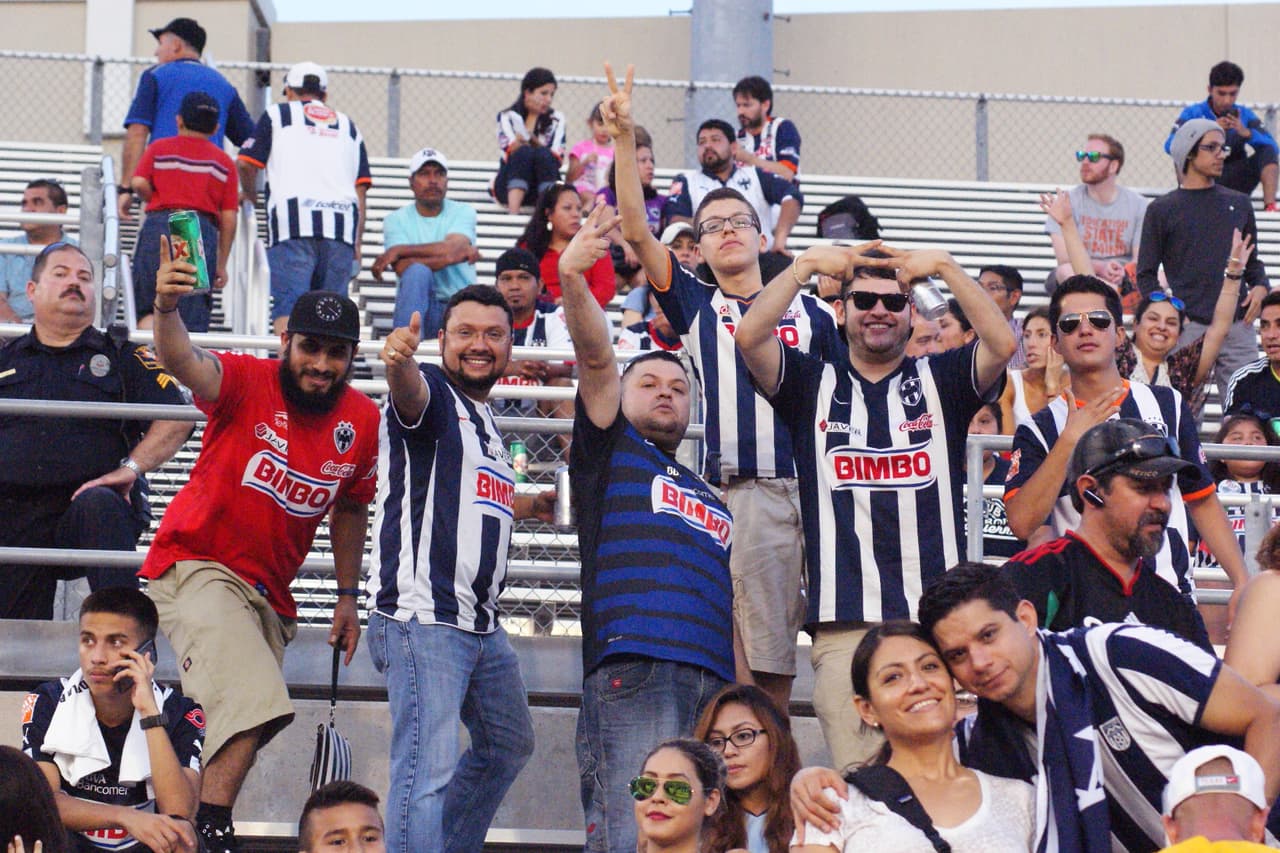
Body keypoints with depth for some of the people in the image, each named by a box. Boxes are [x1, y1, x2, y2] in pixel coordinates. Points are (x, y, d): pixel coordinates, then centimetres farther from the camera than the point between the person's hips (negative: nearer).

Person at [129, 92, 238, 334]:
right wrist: (222, 264, 13)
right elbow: (229, 217, 9)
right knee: (193, 319, 0)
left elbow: (139, 183, -2)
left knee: (147, 309, 7)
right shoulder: (224, 162, 15)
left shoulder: (158, 148, 14)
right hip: (203, 230, 0)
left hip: (158, 226, 0)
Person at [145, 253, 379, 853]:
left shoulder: (363, 421, 0)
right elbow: (184, 363, -37)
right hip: (195, 567, -6)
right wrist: (166, 310, -57)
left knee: (244, 721, 13)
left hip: (269, 594, 7)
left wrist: (348, 597, 15)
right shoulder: (247, 382, -15)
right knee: (253, 697, -26)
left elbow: (351, 510, 15)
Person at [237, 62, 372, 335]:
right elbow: (360, 190, 17)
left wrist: (250, 195, 32)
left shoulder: (277, 113, 18)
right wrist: (356, 246, 15)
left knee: (287, 308, -11)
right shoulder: (348, 126, 26)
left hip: (293, 222, -3)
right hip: (342, 224, 3)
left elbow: (245, 163, 11)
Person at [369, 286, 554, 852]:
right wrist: (398, 362, -53)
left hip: (482, 625, 10)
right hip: (422, 618, -10)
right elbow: (410, 395, -32)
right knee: (427, 771, -17)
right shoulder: (433, 393, -5)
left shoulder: (485, 421, 20)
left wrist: (525, 505, 47)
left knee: (510, 745, 24)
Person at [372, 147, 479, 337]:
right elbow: (404, 269, -10)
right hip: (417, 309, 0)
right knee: (417, 271, -33)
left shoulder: (463, 212, 8)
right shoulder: (396, 220, 8)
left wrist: (398, 250, -10)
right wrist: (460, 254, -14)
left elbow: (451, 249, -13)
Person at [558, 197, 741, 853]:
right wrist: (573, 281, -16)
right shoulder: (612, 448, 20)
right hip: (632, 669, -6)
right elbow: (596, 357, 1)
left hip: (714, 685, 6)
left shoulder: (711, 501, 32)